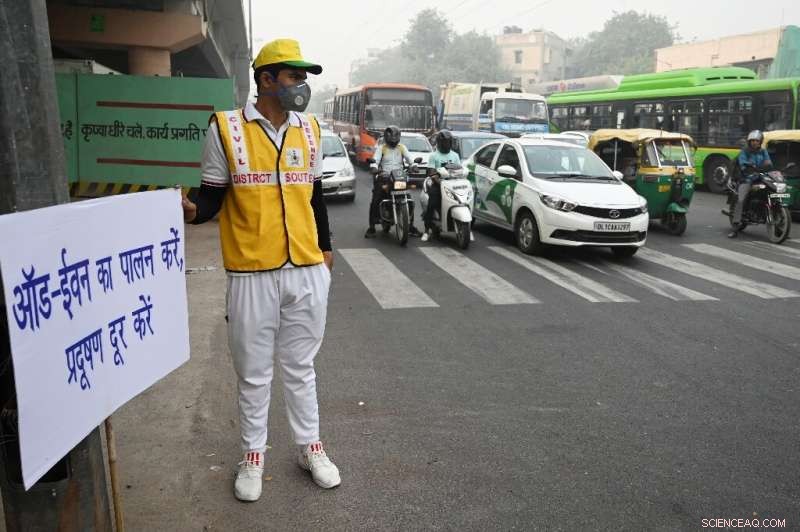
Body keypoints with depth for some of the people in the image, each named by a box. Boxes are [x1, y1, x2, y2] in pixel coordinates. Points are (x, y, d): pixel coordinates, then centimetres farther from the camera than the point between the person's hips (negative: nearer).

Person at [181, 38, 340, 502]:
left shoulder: (310, 131, 8)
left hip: (308, 271, 3)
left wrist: (325, 247, 21)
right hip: (252, 274, -3)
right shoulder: (227, 129, -5)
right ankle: (254, 454, 28)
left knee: (301, 367, 17)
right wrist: (193, 211, -25)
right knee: (254, 373, 11)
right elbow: (213, 198, -3)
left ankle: (310, 445, 31)